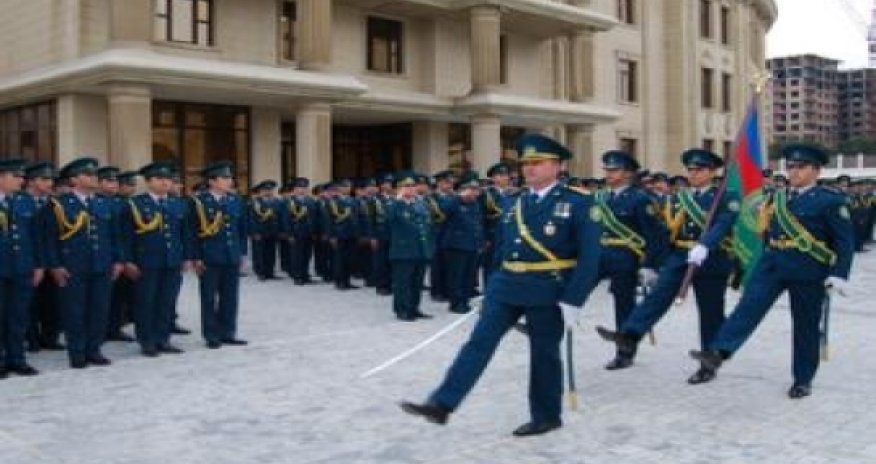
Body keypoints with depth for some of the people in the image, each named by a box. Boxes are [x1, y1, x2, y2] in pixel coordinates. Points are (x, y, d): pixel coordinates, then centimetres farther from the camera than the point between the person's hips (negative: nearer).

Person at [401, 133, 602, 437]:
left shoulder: (578, 203, -6)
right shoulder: (511, 203, 11)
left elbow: (589, 257, -10)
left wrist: (572, 300, -15)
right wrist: (492, 286, 15)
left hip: (549, 291, -5)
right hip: (506, 287, 5)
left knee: (544, 355, 6)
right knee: (479, 343, -2)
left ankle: (546, 417, 24)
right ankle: (442, 405, -4)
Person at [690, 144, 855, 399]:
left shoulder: (831, 200, -5)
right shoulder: (777, 197, 12)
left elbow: (845, 240, -7)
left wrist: (839, 274, -15)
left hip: (809, 272, -4)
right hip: (772, 263, 4)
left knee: (805, 325, 6)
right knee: (749, 306, -13)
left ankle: (803, 379, 19)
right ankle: (718, 352, -24)